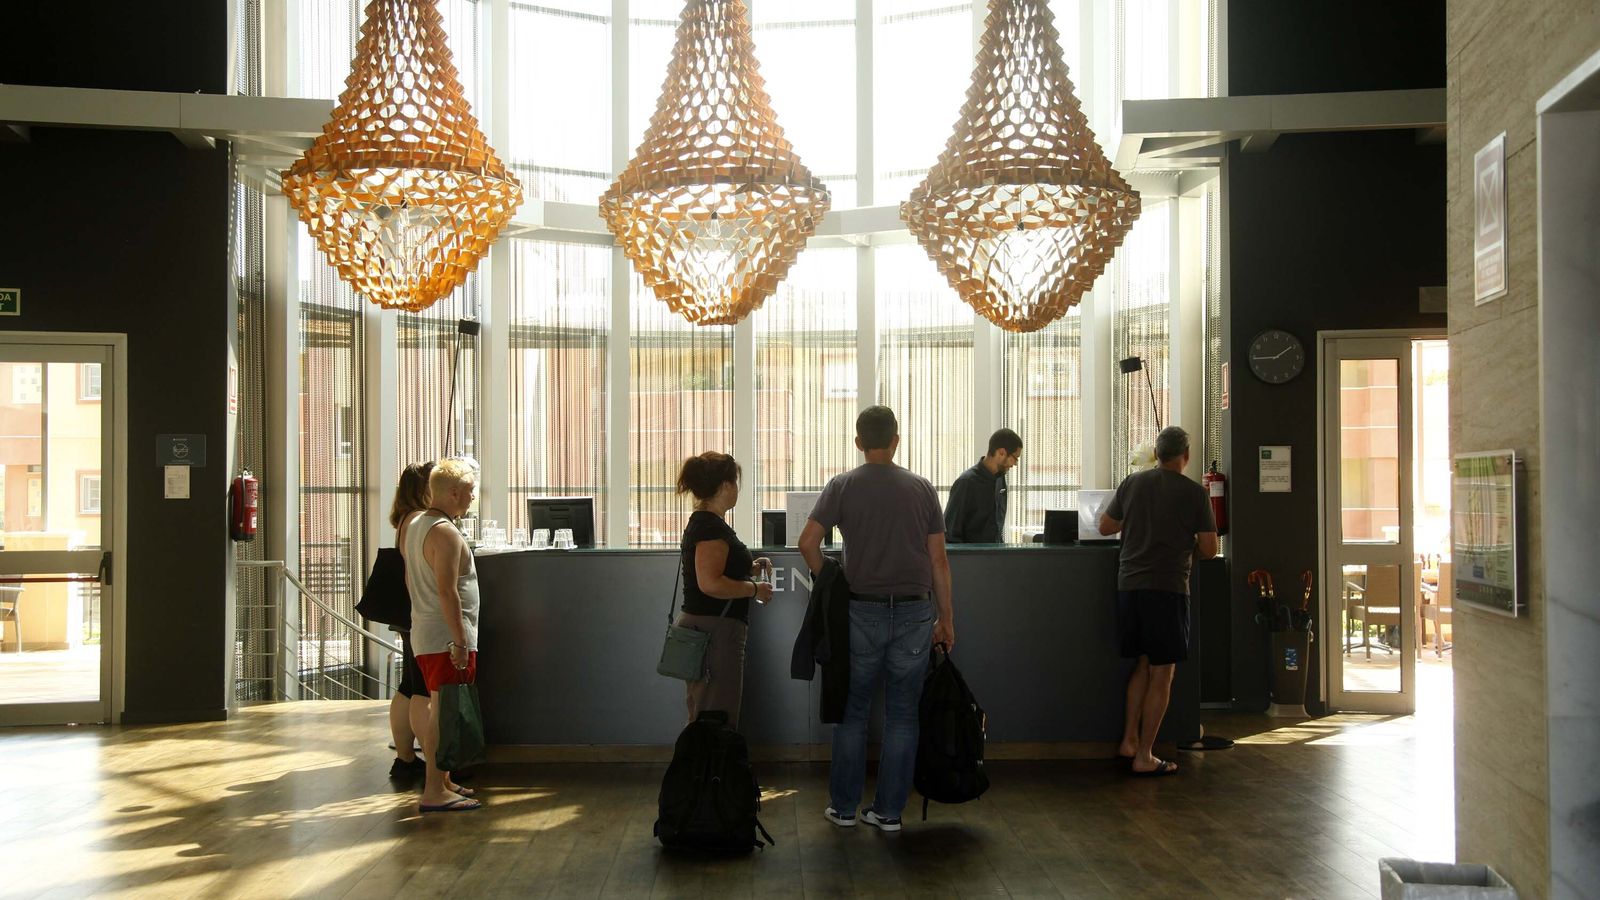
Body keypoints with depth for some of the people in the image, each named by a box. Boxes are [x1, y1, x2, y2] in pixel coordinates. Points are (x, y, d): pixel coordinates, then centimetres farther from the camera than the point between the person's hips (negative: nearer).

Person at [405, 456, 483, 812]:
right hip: (446, 637, -10)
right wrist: (459, 641, -22)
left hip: (424, 635, 10)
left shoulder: (413, 526, 14)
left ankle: (442, 781, 25)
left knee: (439, 711, 17)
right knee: (443, 713, -8)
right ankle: (435, 792, -6)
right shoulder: (446, 533, -17)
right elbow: (447, 590, -23)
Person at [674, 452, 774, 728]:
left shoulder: (701, 522, 15)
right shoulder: (711, 527, -16)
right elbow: (710, 583, -26)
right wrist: (754, 589, -14)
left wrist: (749, 568, 16)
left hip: (700, 628, 11)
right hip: (715, 631, -11)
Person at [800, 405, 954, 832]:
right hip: (914, 613, 1)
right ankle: (889, 811, 12)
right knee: (902, 716, 8)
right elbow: (939, 561, 3)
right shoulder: (922, 488, 4)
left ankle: (844, 806, 17)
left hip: (862, 613, -1)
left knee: (852, 713, 11)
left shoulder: (843, 486, -1)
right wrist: (946, 618, 9)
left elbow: (808, 542, -9)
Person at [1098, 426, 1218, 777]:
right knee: (1161, 675, 3)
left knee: (1143, 663, 21)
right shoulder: (1194, 493, -5)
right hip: (1167, 588, -5)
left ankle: (1129, 740, 22)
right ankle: (1144, 756, 5)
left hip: (1129, 586, 5)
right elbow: (1209, 549, -4)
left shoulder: (1132, 483, 6)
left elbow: (1105, 526, 15)